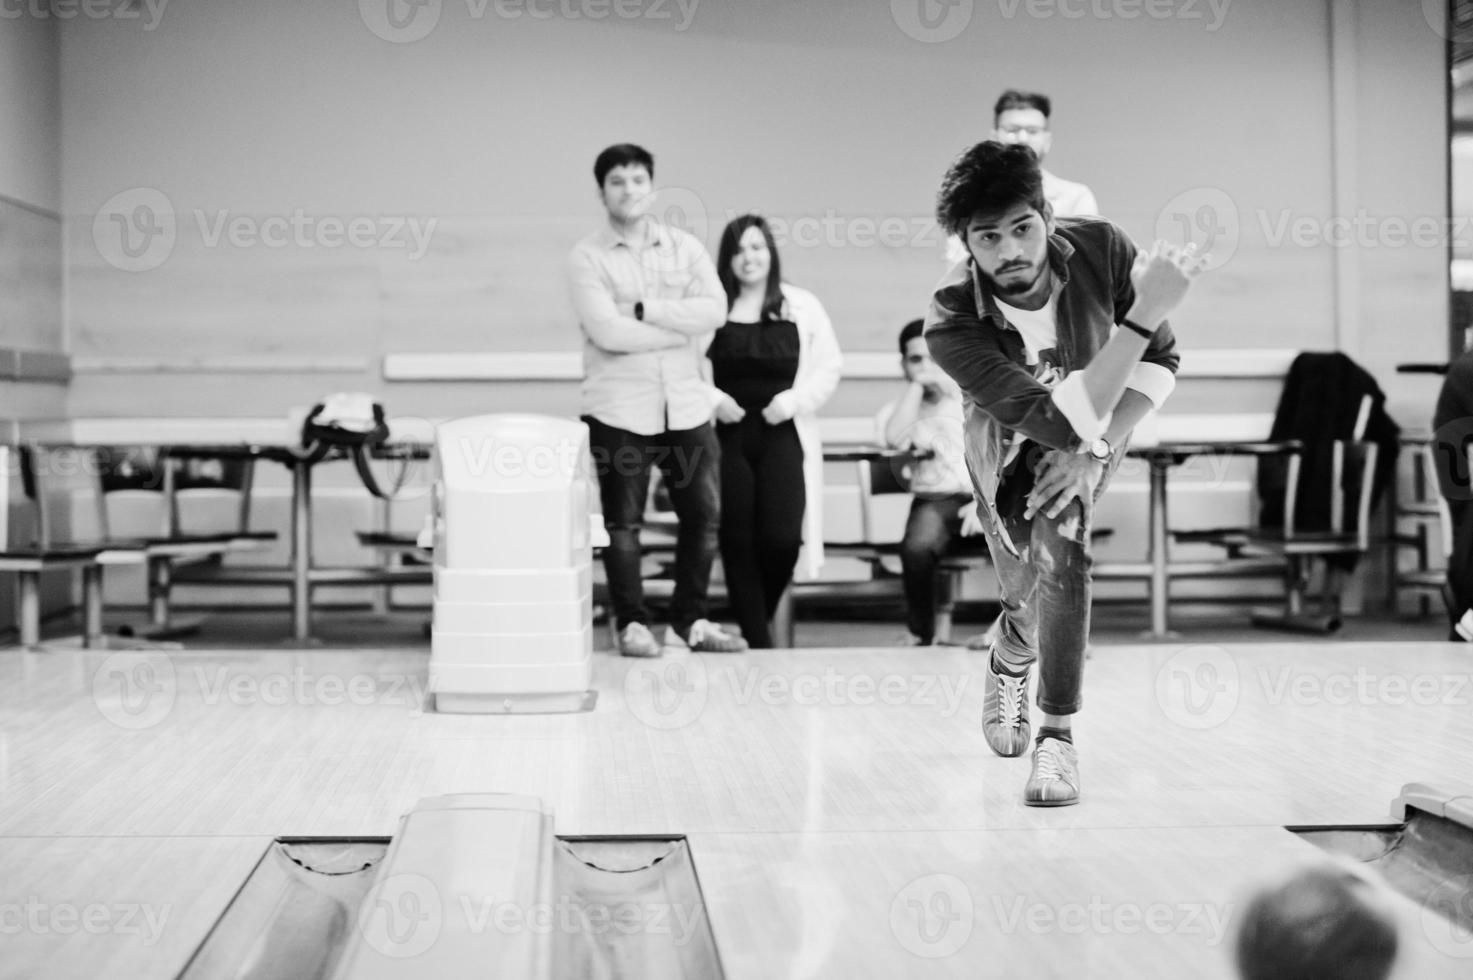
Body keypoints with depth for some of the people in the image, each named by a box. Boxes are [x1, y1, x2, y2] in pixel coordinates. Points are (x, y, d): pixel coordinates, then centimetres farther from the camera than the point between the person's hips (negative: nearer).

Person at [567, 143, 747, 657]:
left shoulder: (686, 247, 9)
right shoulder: (587, 257, -2)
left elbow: (714, 310, -7)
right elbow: (607, 331, -15)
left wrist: (643, 308, -13)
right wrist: (684, 331, -10)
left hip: (687, 406, 3)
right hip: (620, 409, -3)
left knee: (704, 515, 6)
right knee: (623, 523, 3)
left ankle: (690, 620, 21)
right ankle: (632, 624, 16)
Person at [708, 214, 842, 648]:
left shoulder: (802, 307, 7)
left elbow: (828, 367, 6)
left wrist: (794, 400, -8)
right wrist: (712, 400, -11)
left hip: (783, 436, 0)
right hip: (727, 436, 0)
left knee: (782, 539, -11)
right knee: (737, 543, -3)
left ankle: (763, 615, 19)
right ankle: (756, 640, 7)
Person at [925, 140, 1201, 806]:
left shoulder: (1100, 249, -30)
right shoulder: (952, 322, -37)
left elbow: (1160, 360, -15)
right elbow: (1061, 420, -45)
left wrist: (1094, 452, -27)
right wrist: (1144, 312, -53)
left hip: (1100, 424, 0)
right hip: (1008, 440, 0)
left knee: (1059, 543, -28)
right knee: (1031, 598, 4)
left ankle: (1057, 734, -16)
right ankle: (1008, 662, 44)